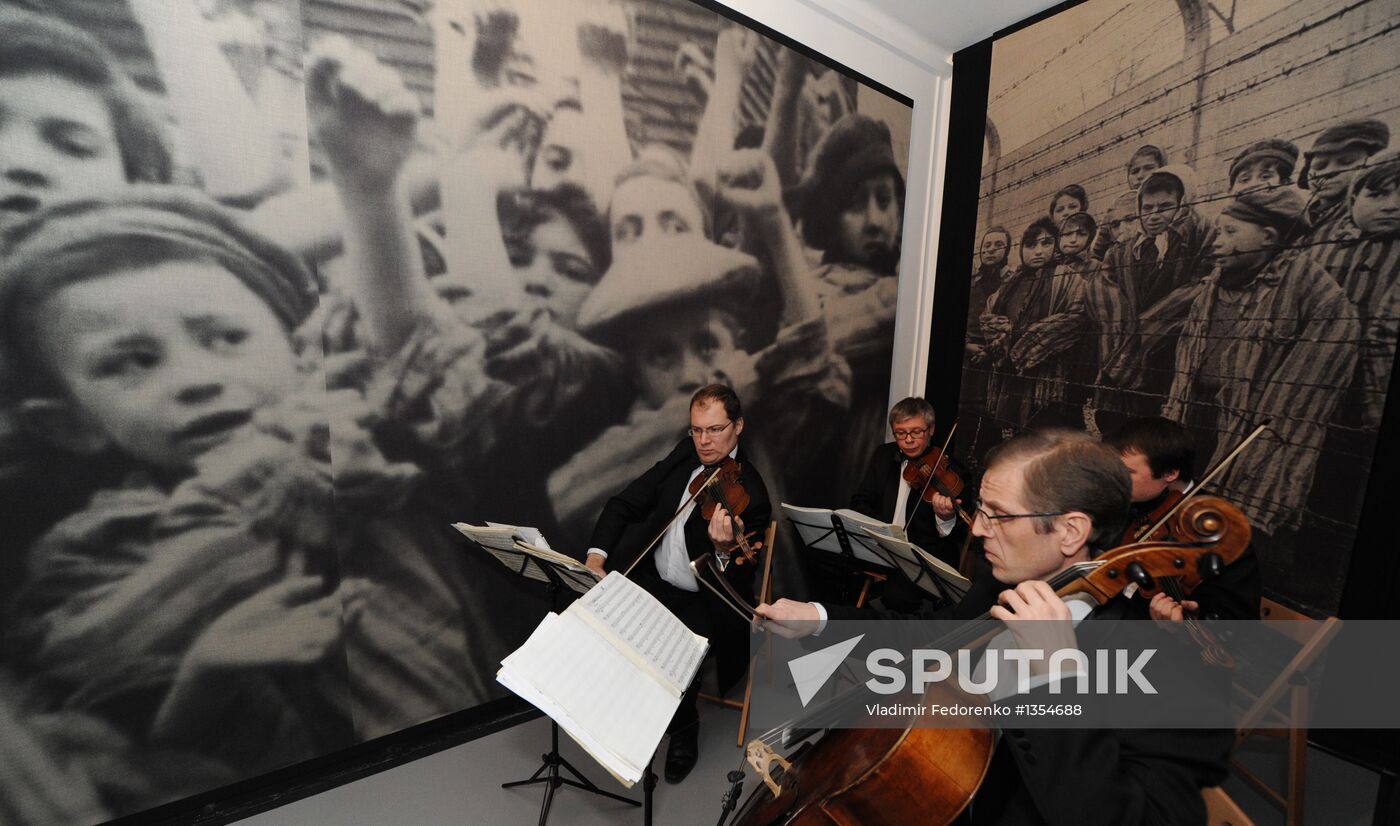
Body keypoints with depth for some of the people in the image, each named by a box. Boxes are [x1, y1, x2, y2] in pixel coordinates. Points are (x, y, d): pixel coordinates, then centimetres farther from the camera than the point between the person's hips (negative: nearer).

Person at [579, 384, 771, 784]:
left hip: (703, 600, -5)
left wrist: (724, 548, -44)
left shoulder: (750, 494, -20)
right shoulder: (684, 454, -3)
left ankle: (684, 730, 12)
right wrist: (597, 554, -14)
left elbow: (734, 585, -22)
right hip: (649, 578, 5)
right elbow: (625, 502, 0)